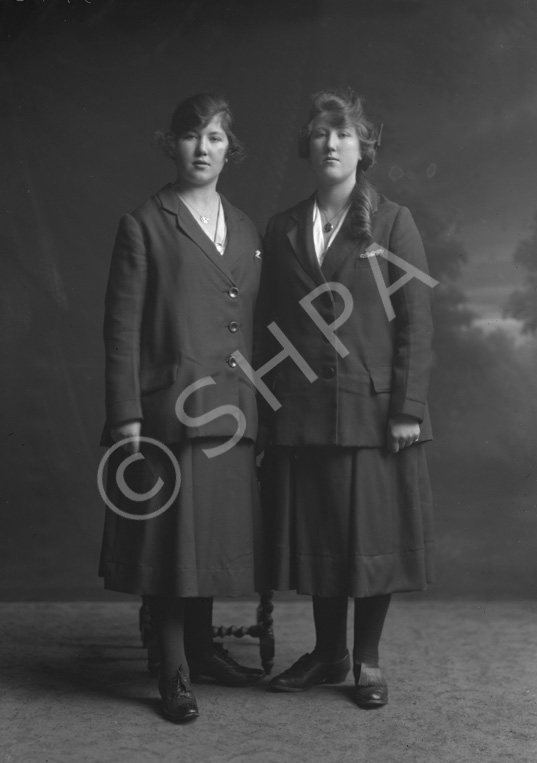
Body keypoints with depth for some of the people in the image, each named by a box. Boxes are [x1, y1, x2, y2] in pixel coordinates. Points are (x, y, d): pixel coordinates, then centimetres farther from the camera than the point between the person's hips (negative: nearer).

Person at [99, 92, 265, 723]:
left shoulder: (245, 232, 15)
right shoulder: (145, 226, -2)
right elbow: (121, 331, -6)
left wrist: (259, 406, 9)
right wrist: (127, 420, -12)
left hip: (231, 413, 5)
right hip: (171, 409, -5)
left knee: (212, 536, 13)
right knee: (170, 541, 1)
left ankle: (203, 650, 29)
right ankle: (175, 675, 12)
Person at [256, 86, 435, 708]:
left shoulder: (393, 223, 1)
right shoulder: (282, 230, 10)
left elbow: (416, 322, -4)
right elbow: (270, 325, 9)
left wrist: (408, 410, -11)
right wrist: (267, 411, 3)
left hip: (374, 410, -3)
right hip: (301, 415, 3)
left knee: (374, 534, 4)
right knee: (317, 535, 10)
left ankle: (367, 660, 19)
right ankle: (327, 653, 26)